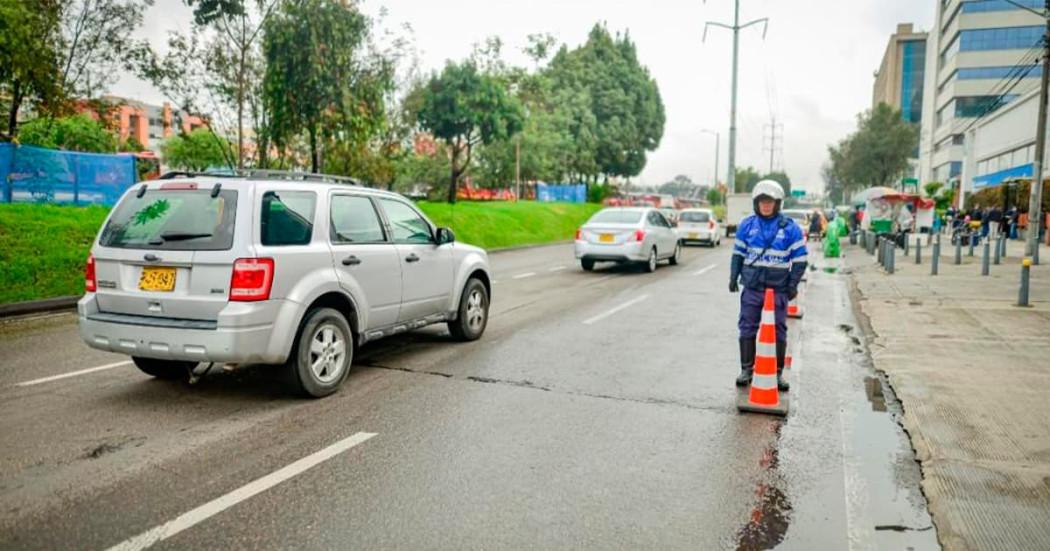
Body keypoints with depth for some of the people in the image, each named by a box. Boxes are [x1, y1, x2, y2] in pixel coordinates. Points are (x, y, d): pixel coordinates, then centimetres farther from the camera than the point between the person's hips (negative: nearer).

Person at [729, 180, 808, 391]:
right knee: (747, 328, 4)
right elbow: (738, 253, 12)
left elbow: (800, 258, 1)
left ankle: (778, 373, 16)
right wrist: (734, 277, 5)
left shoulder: (790, 228, -2)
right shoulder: (747, 225, 4)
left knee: (778, 332, 5)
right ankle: (746, 369, 15)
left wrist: (793, 284, -4)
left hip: (778, 289, -1)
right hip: (752, 287, 2)